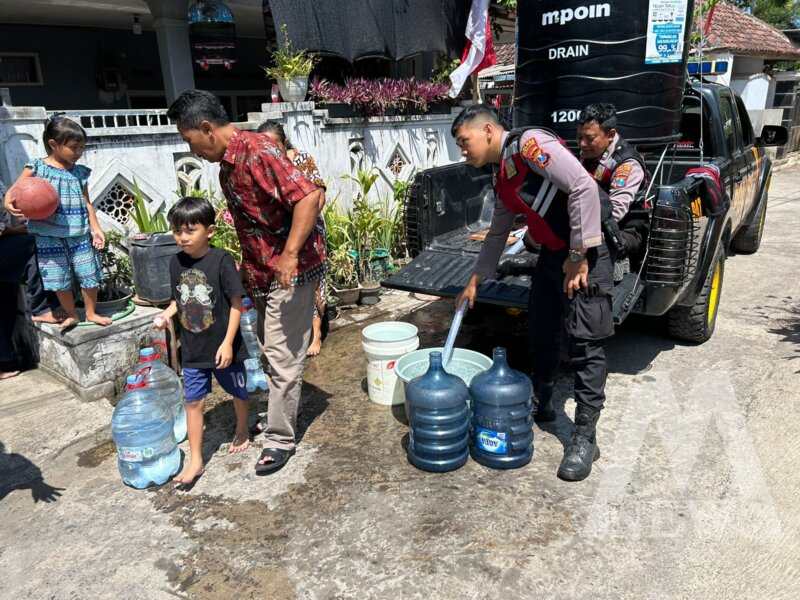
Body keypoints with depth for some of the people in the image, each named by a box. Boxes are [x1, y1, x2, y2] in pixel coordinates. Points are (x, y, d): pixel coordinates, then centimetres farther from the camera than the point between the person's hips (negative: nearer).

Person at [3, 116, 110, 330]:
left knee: (90, 275, 6)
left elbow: (86, 203, 8)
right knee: (60, 278, 6)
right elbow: (14, 190, -2)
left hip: (80, 234, 3)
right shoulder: (36, 168, -3)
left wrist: (95, 228, 2)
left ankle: (91, 313, 24)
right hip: (50, 236, -2)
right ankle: (71, 314, 25)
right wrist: (9, 202, -24)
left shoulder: (80, 173, 6)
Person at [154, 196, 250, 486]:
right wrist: (167, 313, -8)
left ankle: (242, 432, 44)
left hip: (223, 347, -4)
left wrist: (228, 343, -17)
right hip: (192, 350, 4)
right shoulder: (176, 262, 0)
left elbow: (236, 304, -15)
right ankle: (195, 460, 18)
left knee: (238, 393, 17)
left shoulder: (221, 260, -18)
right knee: (193, 402, 7)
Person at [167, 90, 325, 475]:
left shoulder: (257, 152, -19)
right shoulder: (227, 164, 11)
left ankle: (280, 440, 11)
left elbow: (309, 196, -28)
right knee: (274, 351, 20)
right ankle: (279, 412, 37)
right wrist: (248, 267, 21)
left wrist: (290, 254, -29)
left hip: (292, 269, -9)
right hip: (263, 271, 10)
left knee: (283, 358, -2)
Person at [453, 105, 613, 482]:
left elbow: (584, 187, -25)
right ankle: (542, 406, 35)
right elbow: (498, 234, 24)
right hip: (550, 255, 9)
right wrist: (474, 281, 25)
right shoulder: (501, 176, 14)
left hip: (583, 256, -9)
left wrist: (578, 256, -23)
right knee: (541, 335, 17)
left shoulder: (528, 144, -16)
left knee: (586, 346, -4)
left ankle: (584, 438, 4)